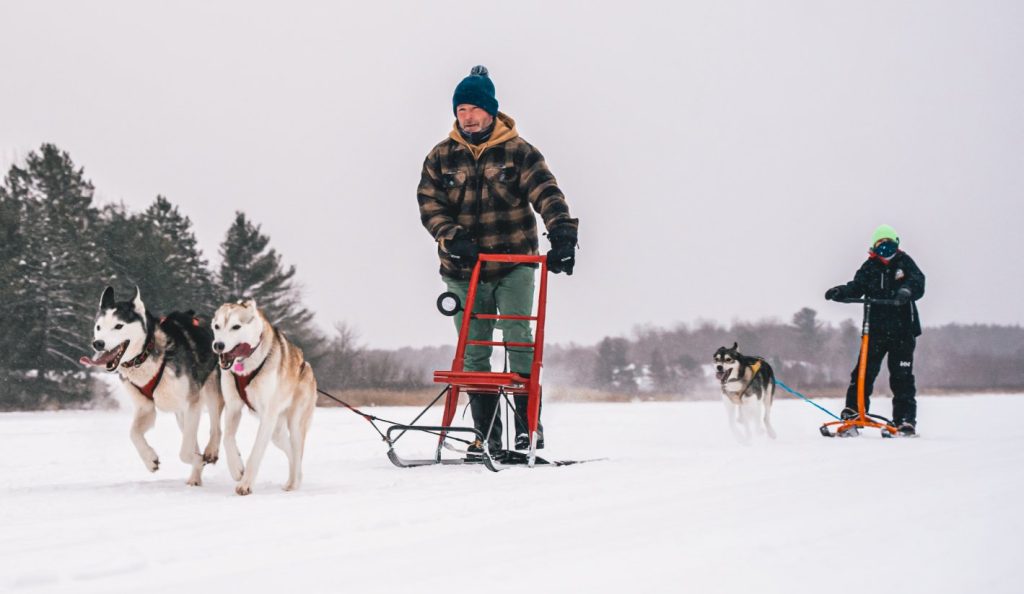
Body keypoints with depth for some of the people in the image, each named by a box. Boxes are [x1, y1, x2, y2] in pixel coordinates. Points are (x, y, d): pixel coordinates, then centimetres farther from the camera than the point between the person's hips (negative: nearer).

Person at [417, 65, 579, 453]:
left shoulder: (518, 151, -1)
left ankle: (529, 428, -8)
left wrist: (562, 233, -29)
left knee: (518, 339, -12)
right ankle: (487, 436, 10)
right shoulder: (441, 157, 8)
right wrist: (453, 236, -18)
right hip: (463, 270, 3)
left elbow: (546, 193, -12)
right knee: (474, 354, 5)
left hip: (512, 265, -3)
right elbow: (429, 203, 0)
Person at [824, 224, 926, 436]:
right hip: (875, 329, 1)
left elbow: (918, 283, -10)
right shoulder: (870, 267, 6)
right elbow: (856, 287, -5)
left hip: (903, 331, -1)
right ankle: (852, 414, -1)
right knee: (864, 372, -5)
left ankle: (905, 420, 7)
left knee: (902, 377, 2)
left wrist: (907, 290, -33)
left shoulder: (904, 263, 4)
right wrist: (839, 292, -26)